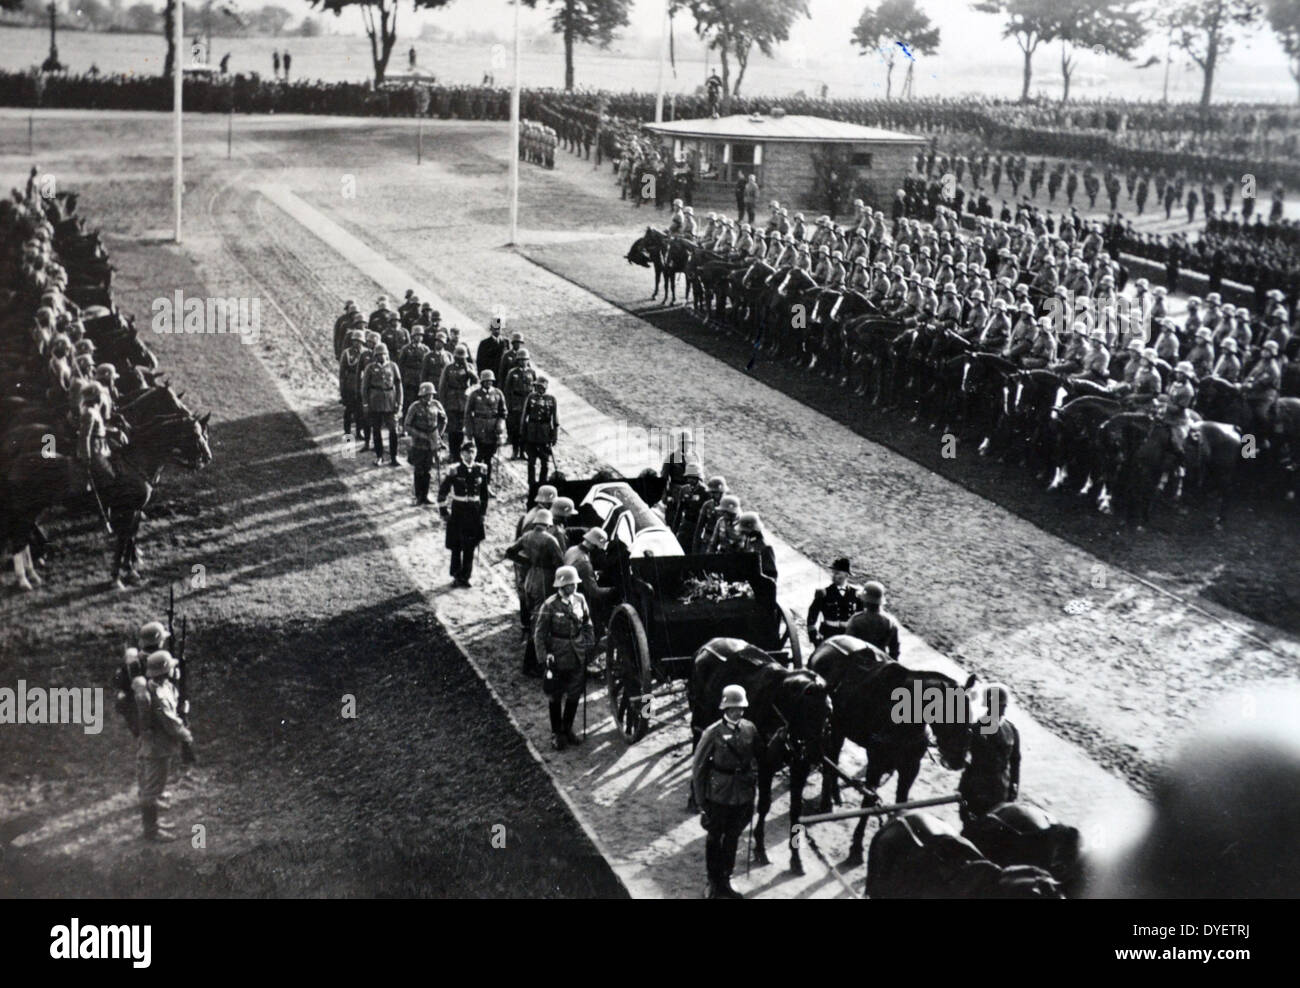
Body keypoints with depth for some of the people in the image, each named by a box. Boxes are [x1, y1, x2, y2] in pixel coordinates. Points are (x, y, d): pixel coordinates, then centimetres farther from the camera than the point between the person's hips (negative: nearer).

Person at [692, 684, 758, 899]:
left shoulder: (750, 729, -3)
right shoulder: (713, 733, -16)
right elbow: (698, 767, -10)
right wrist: (700, 800, -9)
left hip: (742, 796, 4)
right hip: (718, 795, -4)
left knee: (733, 837, 16)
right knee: (715, 838, 12)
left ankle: (726, 881, 32)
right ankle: (714, 884, 27)